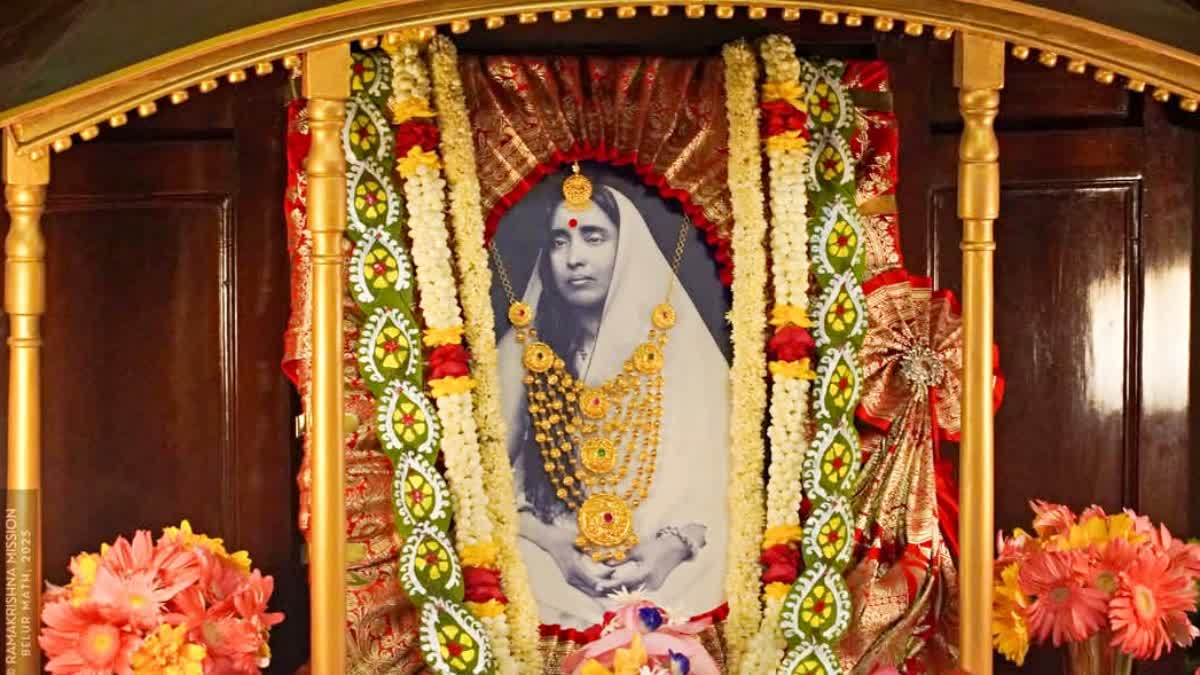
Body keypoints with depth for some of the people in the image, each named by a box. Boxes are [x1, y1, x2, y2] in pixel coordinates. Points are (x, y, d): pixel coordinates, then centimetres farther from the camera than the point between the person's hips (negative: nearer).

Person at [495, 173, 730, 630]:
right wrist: (556, 547, -15)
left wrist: (677, 544, -18)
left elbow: (717, 470, 2)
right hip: (554, 558, 0)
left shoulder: (681, 347, 5)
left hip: (665, 565, 0)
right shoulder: (524, 348, 5)